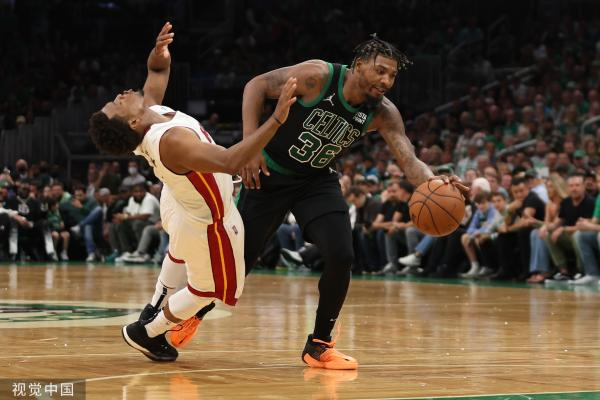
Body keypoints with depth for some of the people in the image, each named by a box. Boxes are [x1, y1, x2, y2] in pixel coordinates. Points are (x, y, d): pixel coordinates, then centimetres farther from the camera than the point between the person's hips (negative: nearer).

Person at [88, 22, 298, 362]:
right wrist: (276, 120, -57)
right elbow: (230, 162, -53)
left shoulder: (151, 111, -18)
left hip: (179, 205, 8)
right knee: (209, 289, 18)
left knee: (181, 254, 39)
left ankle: (154, 312, 55)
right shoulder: (171, 140, -44)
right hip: (207, 225, -8)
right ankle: (147, 333, 31)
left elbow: (158, 70, 0)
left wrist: (160, 52, -24)